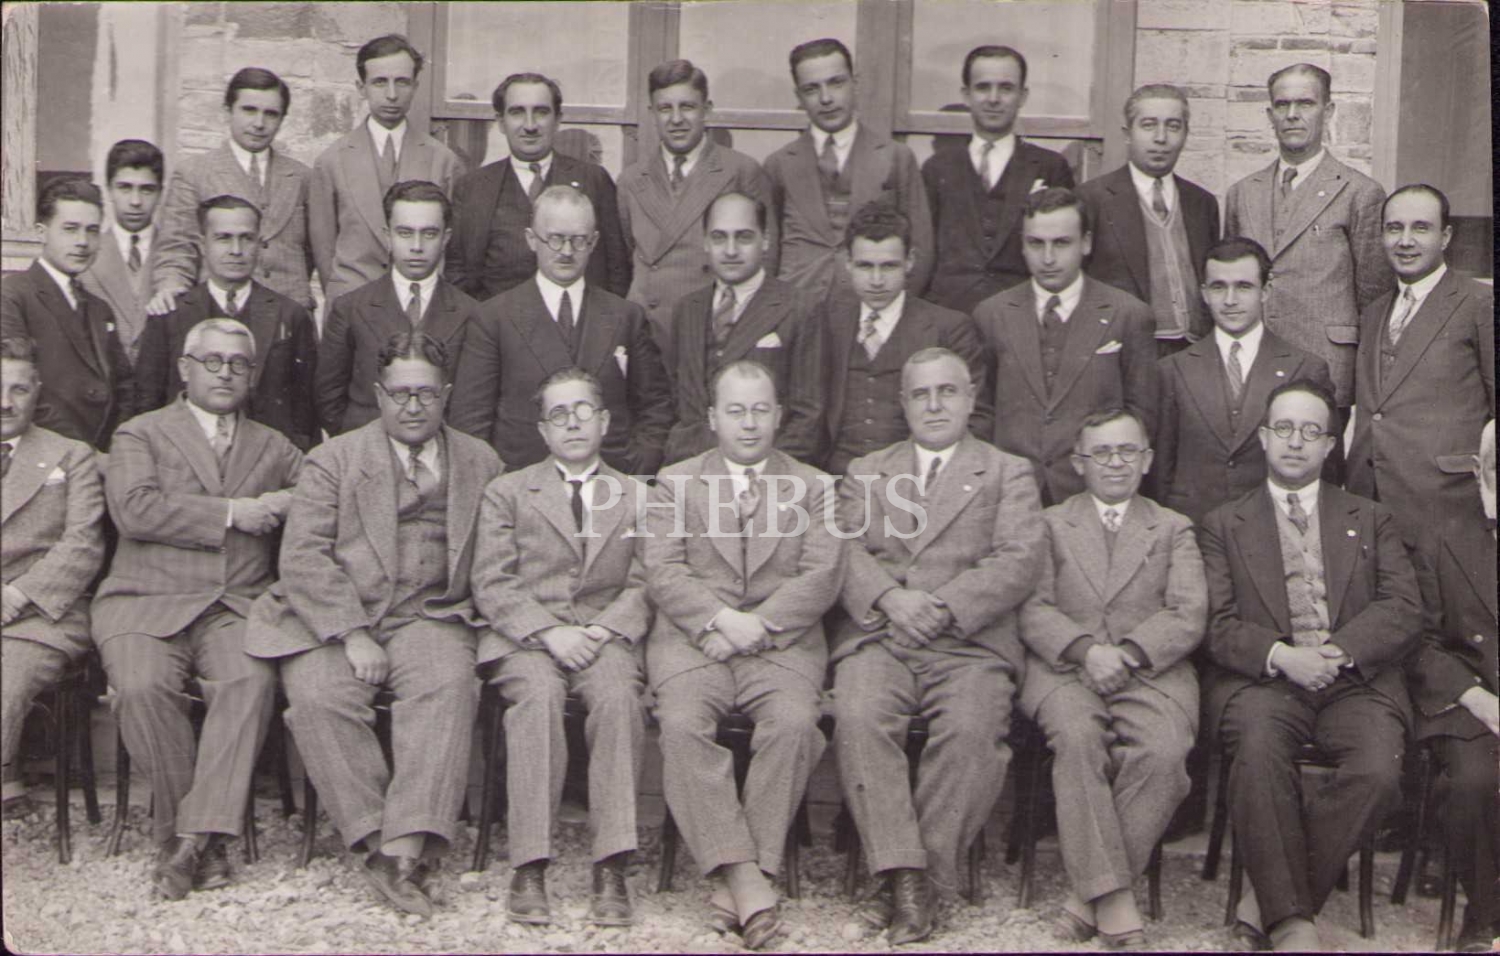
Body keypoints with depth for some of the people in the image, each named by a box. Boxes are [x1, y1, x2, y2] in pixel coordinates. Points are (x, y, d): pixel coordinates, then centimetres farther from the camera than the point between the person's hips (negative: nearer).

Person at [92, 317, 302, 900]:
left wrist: (292, 504, -5)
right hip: (147, 602, -1)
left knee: (252, 680, -30)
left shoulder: (275, 449, 24)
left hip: (238, 607, 2)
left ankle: (194, 839, -28)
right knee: (142, 685, -32)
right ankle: (179, 825, -15)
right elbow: (134, 509, -7)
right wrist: (230, 513, -7)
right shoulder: (140, 434, 12)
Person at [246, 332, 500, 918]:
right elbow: (303, 557, 0)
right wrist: (353, 634, -12)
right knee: (318, 697, -30)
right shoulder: (335, 459, 11)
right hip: (333, 619, 0)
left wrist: (488, 614, -3)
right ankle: (373, 841, -21)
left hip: (430, 617, 1)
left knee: (448, 688, -31)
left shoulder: (480, 463, 19)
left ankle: (407, 849, -35)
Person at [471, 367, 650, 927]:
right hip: (524, 638, -1)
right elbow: (491, 586, 5)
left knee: (619, 694, -33)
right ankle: (529, 872, -32)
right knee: (538, 692, -34)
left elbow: (644, 588, 10)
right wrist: (549, 633, -12)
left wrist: (604, 630, -10)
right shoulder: (507, 493, 16)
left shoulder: (635, 497, 20)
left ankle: (612, 871, -32)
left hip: (605, 636, 1)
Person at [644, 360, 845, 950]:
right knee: (681, 723, -29)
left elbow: (823, 576, 3)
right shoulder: (674, 482, 16)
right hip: (692, 639, 0)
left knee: (793, 723, -30)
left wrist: (759, 624, -11)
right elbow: (662, 573, 3)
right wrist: (718, 619, -14)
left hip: (782, 643, 0)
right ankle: (743, 874, -28)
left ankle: (734, 878, -23)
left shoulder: (810, 486, 16)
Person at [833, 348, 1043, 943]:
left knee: (972, 731, -31)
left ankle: (927, 876, -21)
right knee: (858, 719, -29)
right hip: (877, 635, 2)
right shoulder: (865, 473, 24)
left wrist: (942, 605, -13)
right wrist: (889, 598, -13)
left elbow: (1019, 563, 2)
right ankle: (902, 875, -26)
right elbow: (845, 551, 8)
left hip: (971, 639, -1)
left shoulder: (1008, 474, 17)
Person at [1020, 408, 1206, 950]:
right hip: (1064, 668, 0)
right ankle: (1112, 897, -30)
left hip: (1152, 670, 1)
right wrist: (1085, 649, -14)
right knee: (1077, 736, -34)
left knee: (1163, 750, -31)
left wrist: (1126, 654, -12)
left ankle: (1088, 891, -21)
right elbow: (1033, 610, 5)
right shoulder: (1049, 525, 19)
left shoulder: (1174, 529, 21)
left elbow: (1189, 616, 6)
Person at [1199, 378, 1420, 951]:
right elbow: (1218, 625, 5)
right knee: (1258, 749, -35)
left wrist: (1338, 651, -12)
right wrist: (1281, 656, -15)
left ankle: (1267, 896, -16)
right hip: (1261, 682, -1)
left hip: (1356, 683, 1)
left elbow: (1404, 610, 6)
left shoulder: (1371, 521, 22)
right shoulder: (1223, 525, 18)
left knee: (1378, 771, -30)